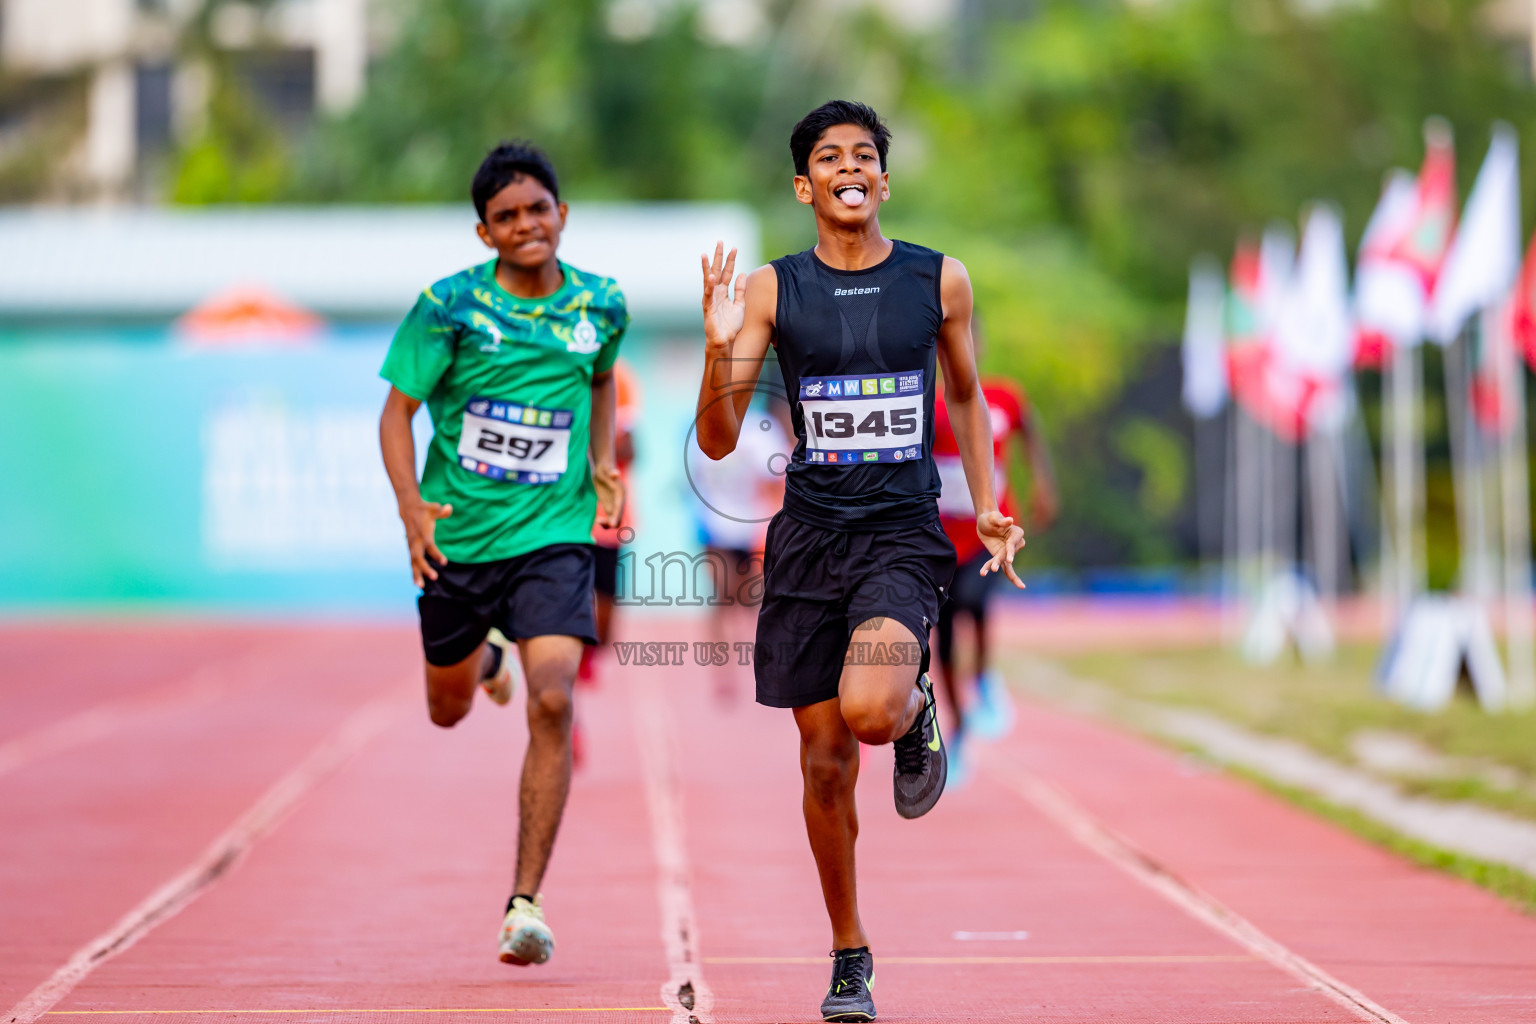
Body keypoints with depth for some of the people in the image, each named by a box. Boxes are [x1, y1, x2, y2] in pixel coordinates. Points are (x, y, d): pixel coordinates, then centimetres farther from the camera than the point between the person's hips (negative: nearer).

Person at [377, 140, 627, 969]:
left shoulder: (599, 305, -1)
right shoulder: (450, 305, -10)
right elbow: (398, 408, -5)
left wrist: (601, 462, 6)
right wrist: (410, 505, -19)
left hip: (554, 534, 0)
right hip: (458, 535, 0)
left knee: (551, 702, -19)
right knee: (447, 711, 18)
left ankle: (526, 903, -14)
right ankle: (485, 654, 58)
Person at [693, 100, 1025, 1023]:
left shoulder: (939, 281, 3)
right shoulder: (772, 291, 1)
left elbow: (968, 399, 19)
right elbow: (718, 441, -3)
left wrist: (988, 506, 11)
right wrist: (720, 348, -19)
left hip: (903, 532, -1)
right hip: (810, 534, 1)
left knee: (870, 709, -28)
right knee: (826, 763, 5)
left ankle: (919, 709, 11)